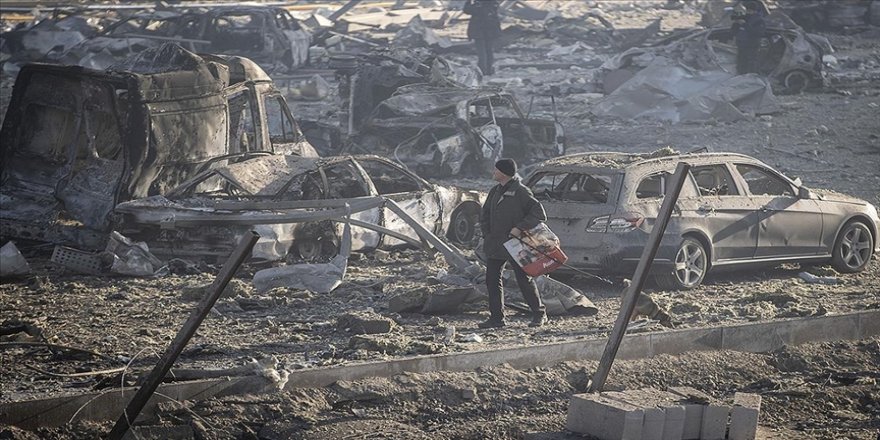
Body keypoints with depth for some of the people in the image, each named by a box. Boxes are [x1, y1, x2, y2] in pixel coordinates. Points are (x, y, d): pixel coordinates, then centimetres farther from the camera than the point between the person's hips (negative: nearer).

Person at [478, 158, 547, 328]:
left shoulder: (521, 192, -11)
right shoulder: (495, 191, 11)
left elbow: (539, 214, -14)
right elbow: (484, 215, 20)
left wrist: (520, 227, -22)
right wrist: (487, 235, 6)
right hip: (495, 245, 7)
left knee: (524, 280, -2)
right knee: (492, 280, 4)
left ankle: (539, 314, 11)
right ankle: (497, 317, 10)